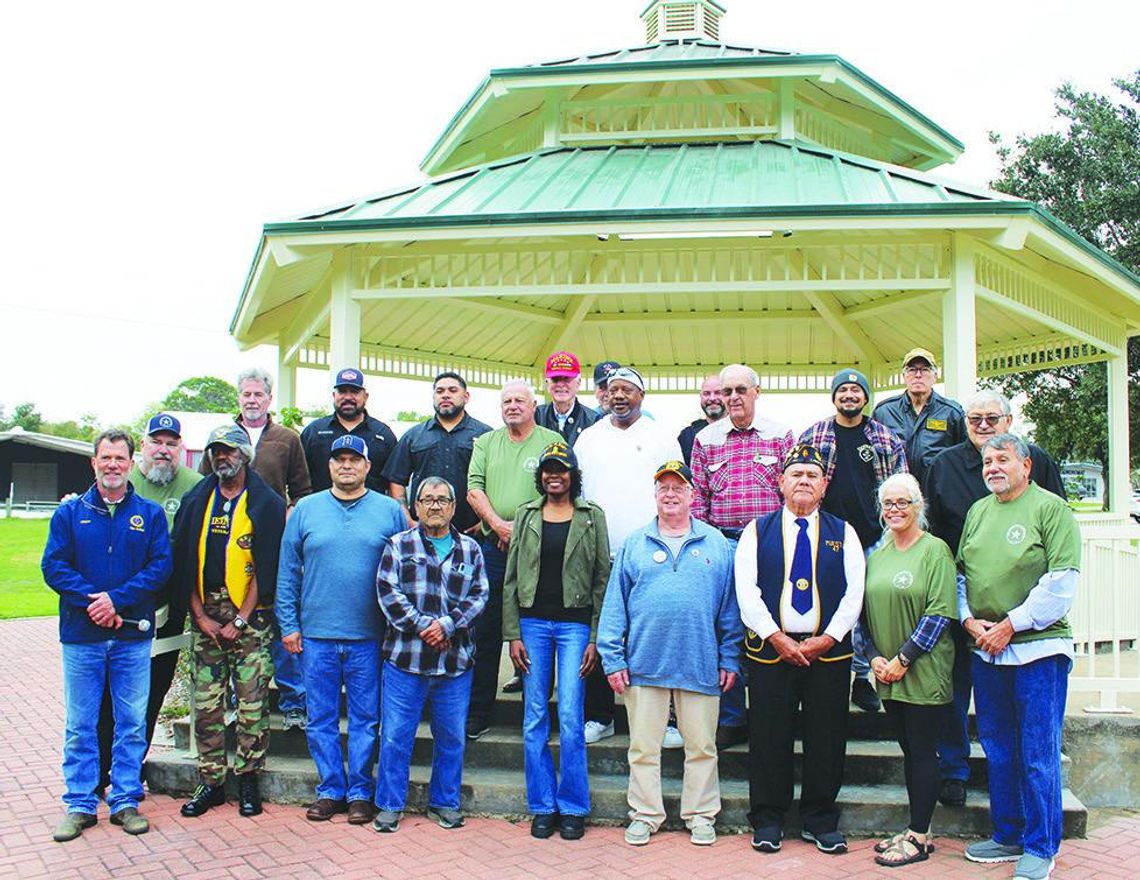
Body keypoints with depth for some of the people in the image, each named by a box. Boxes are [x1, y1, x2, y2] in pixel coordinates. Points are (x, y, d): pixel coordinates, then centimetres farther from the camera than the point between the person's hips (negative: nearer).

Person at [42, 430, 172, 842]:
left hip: (133, 637, 0)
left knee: (132, 723, 6)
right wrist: (93, 601, -14)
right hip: (81, 636, 0)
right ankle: (79, 805, 18)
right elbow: (53, 566, -2)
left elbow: (161, 566, -3)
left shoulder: (150, 514, 5)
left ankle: (125, 800, 17)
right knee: (79, 725, 7)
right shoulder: (70, 512, 6)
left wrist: (117, 599, -15)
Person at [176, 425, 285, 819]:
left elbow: (266, 567, -5)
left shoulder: (266, 503, -1)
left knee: (252, 702, -1)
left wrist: (241, 620, -9)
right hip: (206, 614, 4)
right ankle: (211, 781, 16)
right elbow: (185, 562, 8)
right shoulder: (196, 501, 10)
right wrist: (200, 615, -1)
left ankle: (247, 778, 11)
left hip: (250, 616, -3)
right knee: (206, 703, 6)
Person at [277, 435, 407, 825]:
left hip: (369, 636, -1)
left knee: (365, 718, 6)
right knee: (321, 719, 8)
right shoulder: (306, 509, 6)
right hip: (316, 635, 1)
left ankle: (360, 792, 18)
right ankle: (330, 789, 22)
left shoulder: (390, 511, 3)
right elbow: (287, 572, 7)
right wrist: (289, 625, 1)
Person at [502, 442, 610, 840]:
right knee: (534, 718, 5)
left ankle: (573, 807, 11)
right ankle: (542, 806, 17)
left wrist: (596, 638, -4)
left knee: (571, 719, -4)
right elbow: (511, 578, 8)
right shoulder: (526, 515, 8)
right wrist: (513, 634, 1)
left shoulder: (592, 517, 3)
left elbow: (602, 579, 2)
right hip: (533, 622, 2)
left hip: (575, 624, -2)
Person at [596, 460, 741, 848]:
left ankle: (700, 815, 24)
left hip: (700, 665, 0)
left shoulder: (717, 544, 7)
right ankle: (645, 814, 23)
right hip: (644, 663, 0)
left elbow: (729, 605, 7)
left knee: (702, 746, 9)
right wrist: (613, 659, -1)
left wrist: (729, 659, 1)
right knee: (643, 746, 8)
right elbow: (615, 604, 5)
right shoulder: (635, 544, 6)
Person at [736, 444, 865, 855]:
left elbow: (854, 592, 2)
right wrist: (778, 638, -11)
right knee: (769, 738, 4)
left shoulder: (843, 533, 8)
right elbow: (747, 590, -2)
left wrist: (827, 639, -9)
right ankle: (767, 821, 17)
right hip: (770, 649, -1)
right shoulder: (758, 530, 5)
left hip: (829, 650, 1)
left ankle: (820, 822, 20)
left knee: (826, 739, 6)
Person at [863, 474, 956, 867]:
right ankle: (918, 830, 22)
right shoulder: (876, 555, 11)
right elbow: (867, 610, 13)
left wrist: (903, 659, -15)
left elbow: (940, 613, -14)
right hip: (889, 674, 6)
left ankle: (918, 838, 9)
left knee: (922, 751, 1)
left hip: (924, 672, -6)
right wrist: (875, 656, -1)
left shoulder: (935, 550, -8)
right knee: (908, 750, 13)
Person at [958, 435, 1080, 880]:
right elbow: (960, 572, 16)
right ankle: (1008, 837, 25)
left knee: (1038, 754, 0)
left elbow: (1062, 580, -12)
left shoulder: (1050, 508, -5)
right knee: (998, 750, 13)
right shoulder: (977, 511, 14)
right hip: (985, 651, 6)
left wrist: (1010, 625, -14)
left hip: (1037, 647, -6)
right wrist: (970, 620, -1)